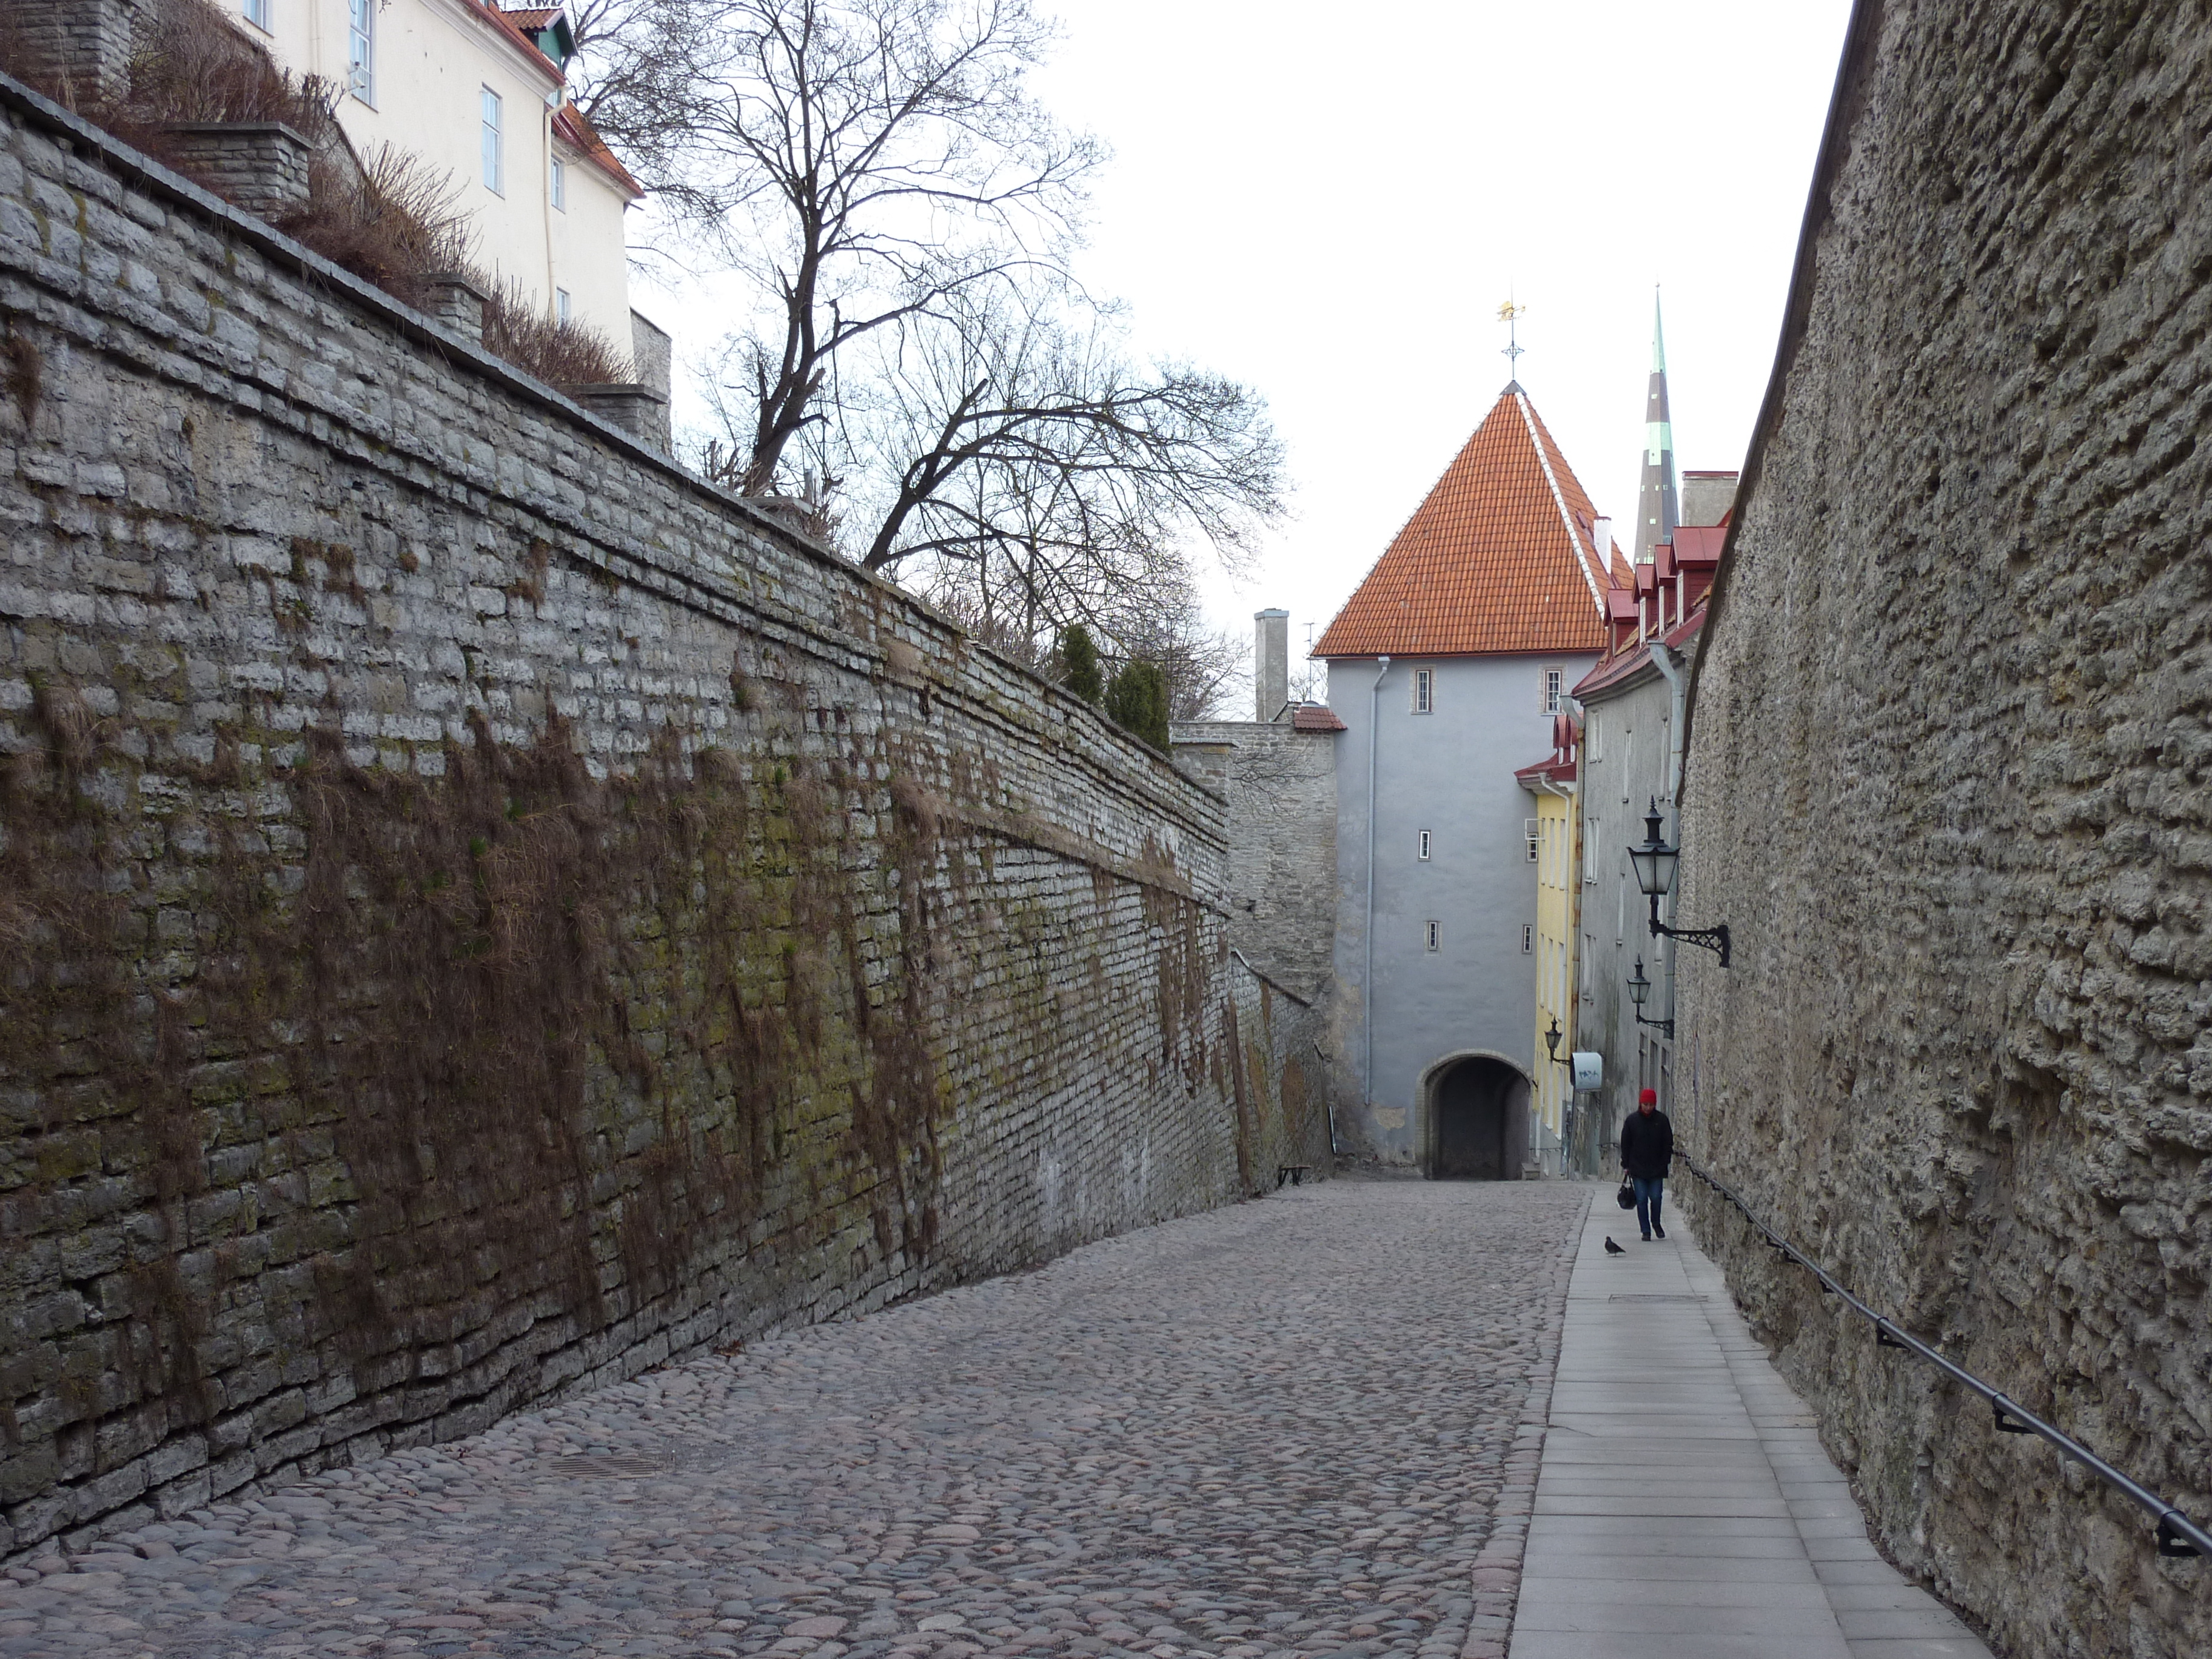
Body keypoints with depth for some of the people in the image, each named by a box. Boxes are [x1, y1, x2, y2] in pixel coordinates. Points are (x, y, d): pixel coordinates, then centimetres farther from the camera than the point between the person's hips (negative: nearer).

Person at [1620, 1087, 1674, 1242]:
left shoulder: (1662, 1120, 1)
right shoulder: (1632, 1120, 1)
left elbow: (1668, 1143, 7)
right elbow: (1625, 1144, 6)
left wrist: (1666, 1163, -1)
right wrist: (1626, 1165, 2)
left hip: (1657, 1169, 0)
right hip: (1638, 1168, 0)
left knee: (1656, 1197, -2)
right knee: (1642, 1200, -2)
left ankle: (1656, 1223, 24)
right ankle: (1646, 1231, 7)